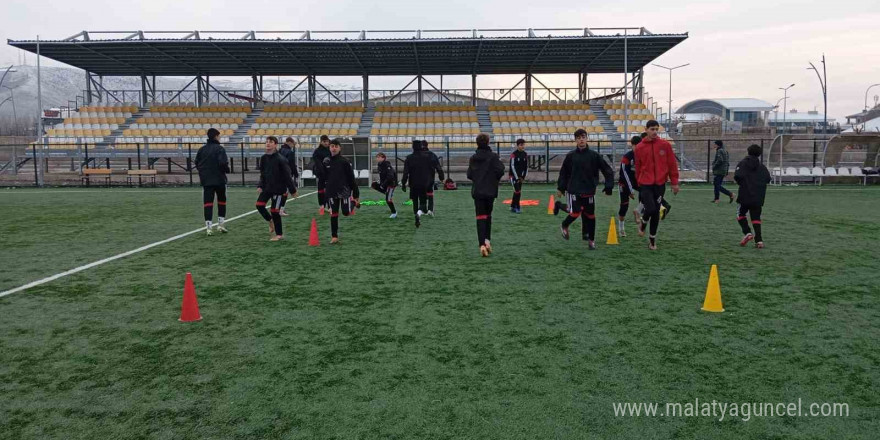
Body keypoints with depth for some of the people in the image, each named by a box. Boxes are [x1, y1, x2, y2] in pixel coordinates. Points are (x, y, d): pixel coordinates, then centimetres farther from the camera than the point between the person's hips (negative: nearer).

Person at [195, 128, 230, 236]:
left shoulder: (201, 149, 7)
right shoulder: (220, 149, -10)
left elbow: (197, 163, 9)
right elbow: (223, 163, -20)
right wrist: (227, 170, 0)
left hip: (206, 181, 4)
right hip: (219, 180, -3)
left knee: (207, 203, 2)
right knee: (221, 201, 14)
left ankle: (208, 227, -4)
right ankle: (221, 224, 15)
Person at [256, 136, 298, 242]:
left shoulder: (280, 159, -15)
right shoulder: (264, 158, 4)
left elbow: (287, 175, -13)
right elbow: (262, 174, 14)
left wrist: (293, 190, -11)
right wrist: (260, 186, 3)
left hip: (278, 188, -6)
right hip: (267, 187, 6)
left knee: (274, 210, -3)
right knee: (259, 205, -4)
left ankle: (279, 234, 12)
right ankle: (271, 221, 24)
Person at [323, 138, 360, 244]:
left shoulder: (345, 161, -8)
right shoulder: (326, 161, 1)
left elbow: (351, 178, -6)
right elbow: (324, 177, 13)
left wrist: (356, 194, -6)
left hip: (344, 190, -3)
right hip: (331, 192, 3)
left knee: (346, 212, -8)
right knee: (333, 214, 5)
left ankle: (352, 200, 25)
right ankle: (334, 237, 16)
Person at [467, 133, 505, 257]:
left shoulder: (473, 158, 1)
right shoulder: (493, 156, -8)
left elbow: (469, 175, 1)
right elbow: (500, 171, -14)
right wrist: (495, 179, 6)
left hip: (477, 191, 1)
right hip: (490, 191, -1)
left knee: (480, 217, 0)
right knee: (488, 216, 17)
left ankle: (482, 244, -11)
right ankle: (487, 240, 9)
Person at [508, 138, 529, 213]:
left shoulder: (525, 154, 4)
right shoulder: (514, 154, -13)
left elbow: (526, 167, 10)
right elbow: (512, 166, -15)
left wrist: (523, 177, 2)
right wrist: (517, 177, -15)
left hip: (520, 176, 6)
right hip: (513, 175, -6)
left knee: (518, 192, 7)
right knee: (517, 191, -13)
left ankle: (512, 207, 19)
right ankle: (517, 207, -6)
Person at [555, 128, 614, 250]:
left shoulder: (594, 155, -2)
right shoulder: (571, 156, 0)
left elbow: (607, 170, 1)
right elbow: (563, 172, 9)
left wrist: (608, 187, -5)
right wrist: (560, 188, 8)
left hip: (589, 191, 1)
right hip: (574, 190, -1)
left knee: (590, 215, 5)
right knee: (575, 212, -14)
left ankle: (591, 240, 21)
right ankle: (564, 226, 17)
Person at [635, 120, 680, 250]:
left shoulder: (665, 145, 0)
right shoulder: (639, 147, 0)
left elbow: (672, 164, 3)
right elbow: (638, 167, 7)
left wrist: (674, 182, 0)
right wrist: (639, 183, 10)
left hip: (660, 184, 1)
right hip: (645, 184, -1)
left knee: (656, 212, 6)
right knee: (650, 209, -16)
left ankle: (652, 239, 22)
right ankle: (643, 224, 18)